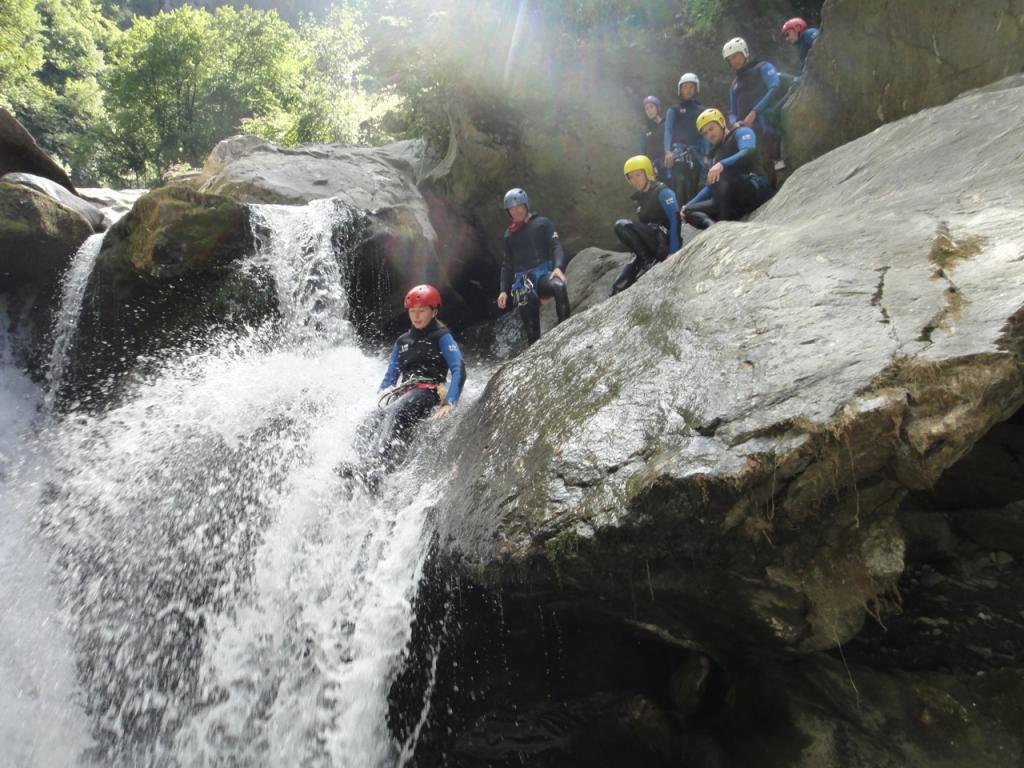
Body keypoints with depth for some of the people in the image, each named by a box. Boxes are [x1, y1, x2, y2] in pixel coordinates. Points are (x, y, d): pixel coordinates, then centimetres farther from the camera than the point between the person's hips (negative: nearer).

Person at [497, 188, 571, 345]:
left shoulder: (542, 223, 10)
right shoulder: (509, 234, 20)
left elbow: (556, 246, -1)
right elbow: (507, 265, 22)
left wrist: (558, 267, -21)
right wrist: (504, 290, 10)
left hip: (545, 273, -3)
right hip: (522, 280, 3)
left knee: (559, 287, -37)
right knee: (530, 324, -7)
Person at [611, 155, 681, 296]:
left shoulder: (663, 192, -7)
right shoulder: (641, 197, 18)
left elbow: (675, 220, -17)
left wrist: (673, 251, -24)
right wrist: (638, 253, 19)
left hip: (664, 242, -8)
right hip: (651, 246, 8)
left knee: (622, 225, -23)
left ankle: (650, 261, -16)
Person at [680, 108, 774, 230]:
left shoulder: (741, 132, 4)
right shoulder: (717, 153, 24)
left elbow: (749, 152, -18)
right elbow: (711, 186, 23)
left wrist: (722, 164, -33)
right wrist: (689, 205, 11)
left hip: (757, 189, -8)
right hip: (737, 202, 8)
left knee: (721, 174, -31)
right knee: (689, 211, 2)